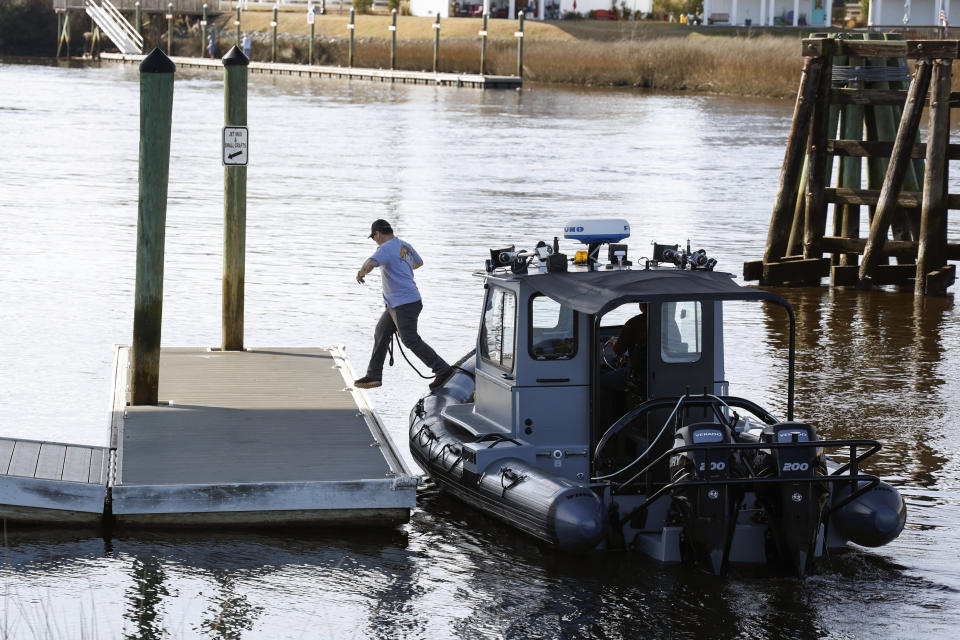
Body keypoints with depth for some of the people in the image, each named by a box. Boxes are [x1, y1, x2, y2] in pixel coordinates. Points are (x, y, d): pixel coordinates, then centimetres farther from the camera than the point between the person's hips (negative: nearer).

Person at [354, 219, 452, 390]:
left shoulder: (385, 249, -18)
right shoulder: (405, 247, 12)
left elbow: (370, 264, -35)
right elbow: (419, 262, 32)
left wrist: (361, 273, -14)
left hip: (404, 305, -10)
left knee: (411, 341, -7)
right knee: (381, 334, 15)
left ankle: (442, 370, -3)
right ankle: (374, 375, 20)